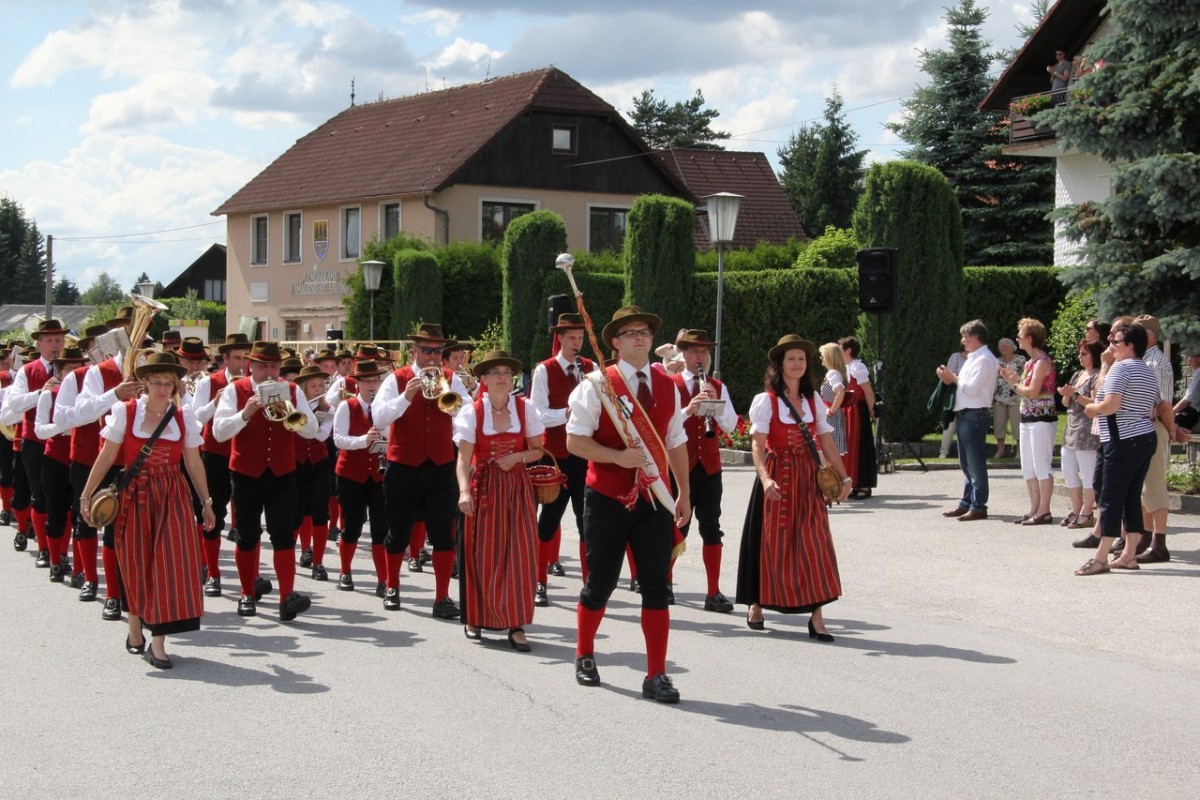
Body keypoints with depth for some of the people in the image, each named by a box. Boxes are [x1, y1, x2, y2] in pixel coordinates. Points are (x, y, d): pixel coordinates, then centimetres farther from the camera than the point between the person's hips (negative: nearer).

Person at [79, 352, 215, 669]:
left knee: (171, 562, -8)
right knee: (137, 564, 7)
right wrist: (86, 495, -3)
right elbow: (106, 457, -1)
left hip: (173, 497, 1)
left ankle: (158, 642, -5)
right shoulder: (125, 412, -3)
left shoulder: (184, 416, 3)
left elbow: (193, 462, 8)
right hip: (135, 496, -1)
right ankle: (135, 631, 27)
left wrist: (206, 501, 10)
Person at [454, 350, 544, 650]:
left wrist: (517, 457, -13)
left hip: (517, 487, 1)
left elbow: (537, 450, 8)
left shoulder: (525, 408, 0)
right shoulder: (472, 412, -6)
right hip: (483, 487, -1)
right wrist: (464, 491, -26)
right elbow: (463, 459, -11)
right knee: (482, 554, 5)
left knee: (520, 553, -5)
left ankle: (517, 625, 0)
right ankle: (475, 618, 22)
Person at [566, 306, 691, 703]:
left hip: (654, 500, 3)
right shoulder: (597, 385, -7)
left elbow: (676, 443, 14)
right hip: (607, 499, -3)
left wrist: (685, 493, 12)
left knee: (656, 586, -2)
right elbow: (575, 441, -10)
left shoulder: (668, 386, 7)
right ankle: (584, 657, 32)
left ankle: (656, 676, 3)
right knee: (600, 583, 9)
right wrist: (618, 457, -23)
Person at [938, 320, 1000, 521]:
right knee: (966, 463, 14)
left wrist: (953, 378, -10)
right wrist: (951, 378, 4)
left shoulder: (985, 359, -12)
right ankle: (967, 503, 20)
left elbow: (973, 388, -20)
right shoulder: (973, 358, 19)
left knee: (975, 463, -6)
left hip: (975, 415, -10)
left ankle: (978, 506, -3)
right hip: (964, 414, 10)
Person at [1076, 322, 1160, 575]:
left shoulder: (1120, 368, -12)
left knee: (1111, 498, -6)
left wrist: (1092, 408, -3)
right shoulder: (1150, 372, 15)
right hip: (1147, 438, 9)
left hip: (1124, 441, -9)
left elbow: (1111, 405, -22)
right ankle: (1129, 555, 12)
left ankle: (1101, 558, -5)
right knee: (1132, 497, 11)